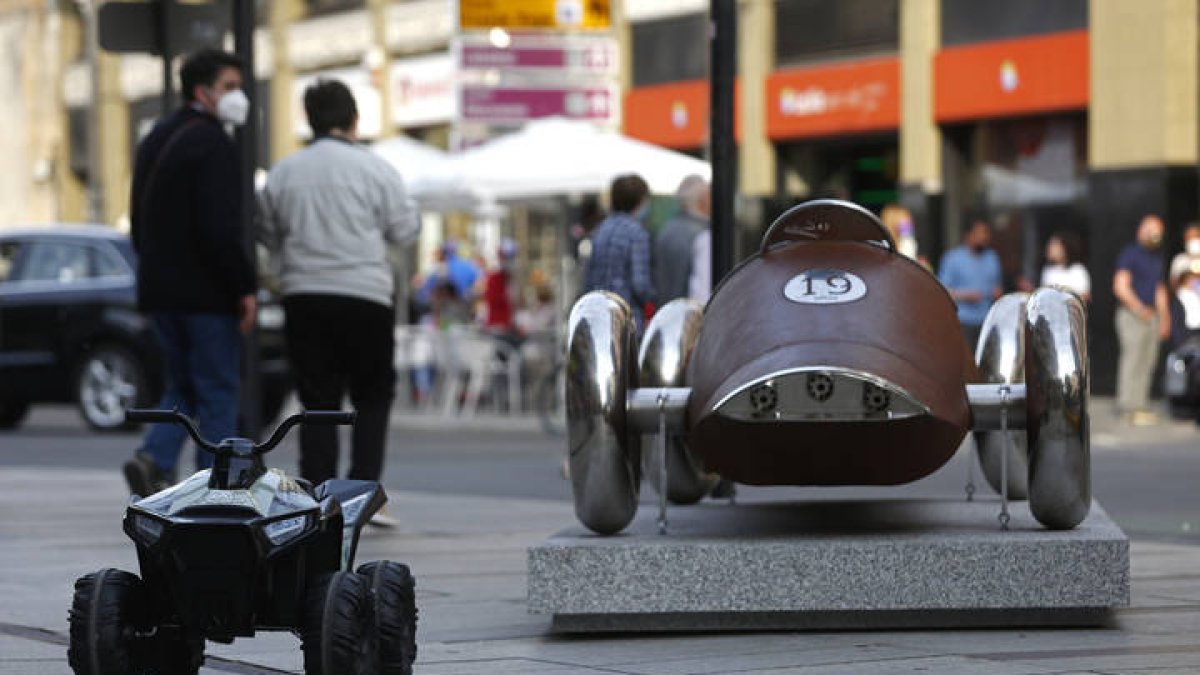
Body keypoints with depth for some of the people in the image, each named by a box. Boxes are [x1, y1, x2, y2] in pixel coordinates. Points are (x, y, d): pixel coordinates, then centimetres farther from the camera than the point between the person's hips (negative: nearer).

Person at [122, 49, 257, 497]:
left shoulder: (155, 140, 15)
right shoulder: (210, 142, -14)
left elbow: (138, 223, 19)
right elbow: (219, 228, -22)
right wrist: (245, 287, -16)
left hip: (159, 290, 8)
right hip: (205, 292, -8)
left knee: (183, 387, 17)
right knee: (218, 392, 0)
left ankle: (153, 459, -5)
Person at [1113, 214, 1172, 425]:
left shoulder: (1157, 257, 19)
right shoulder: (1130, 254, -6)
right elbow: (1121, 287, -14)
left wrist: (1164, 317, 21)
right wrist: (1139, 309, -20)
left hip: (1151, 317, 8)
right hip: (1132, 315, -8)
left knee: (1147, 362, 5)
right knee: (1132, 359, -11)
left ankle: (1140, 405, 8)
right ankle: (1129, 408, -13)